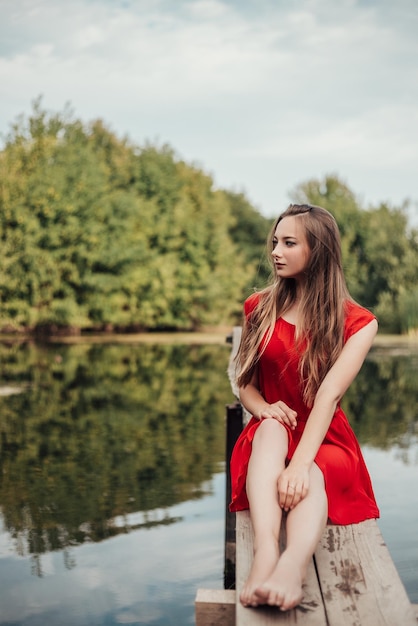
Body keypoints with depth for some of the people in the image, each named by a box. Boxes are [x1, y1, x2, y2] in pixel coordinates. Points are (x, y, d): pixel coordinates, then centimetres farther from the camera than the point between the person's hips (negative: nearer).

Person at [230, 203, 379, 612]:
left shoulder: (356, 322, -7)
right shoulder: (259, 308, 5)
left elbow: (329, 395, -21)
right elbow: (244, 382, 8)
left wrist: (299, 465, -35)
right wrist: (264, 408, -17)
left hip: (324, 440, -2)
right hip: (269, 438, 2)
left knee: (313, 476, -37)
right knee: (271, 427, -35)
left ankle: (293, 564, -65)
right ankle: (265, 550, -55)